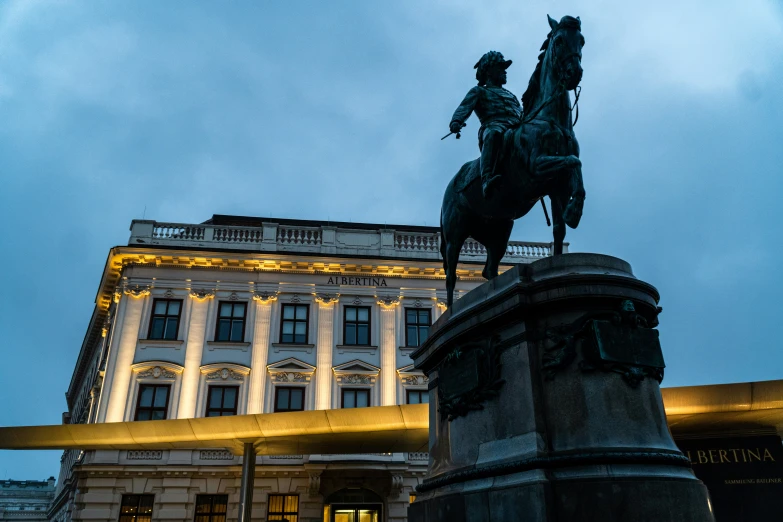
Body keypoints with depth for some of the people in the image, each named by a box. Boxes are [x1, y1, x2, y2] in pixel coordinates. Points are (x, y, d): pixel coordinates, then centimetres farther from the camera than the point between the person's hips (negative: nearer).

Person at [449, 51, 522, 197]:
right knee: (494, 134, -41)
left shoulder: (511, 95, 42)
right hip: (493, 126, -7)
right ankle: (487, 180, -57)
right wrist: (456, 122, -19)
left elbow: (523, 114, 34)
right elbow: (464, 108, 3)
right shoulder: (479, 91, 22)